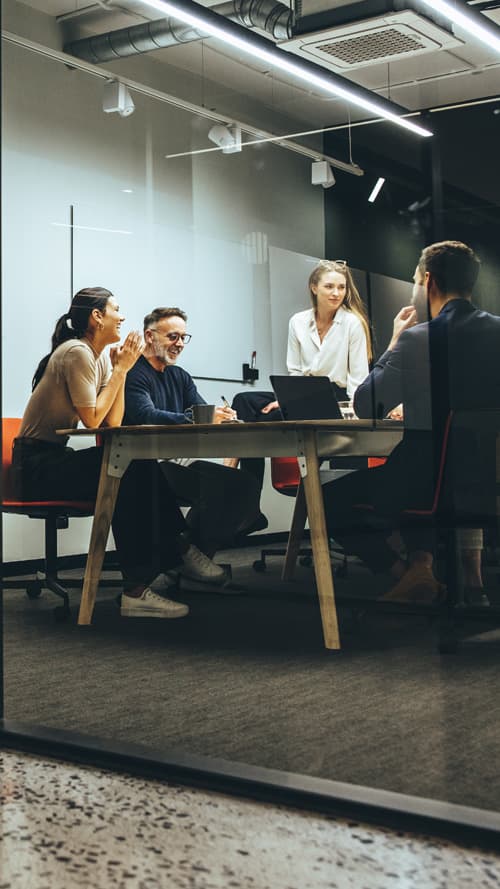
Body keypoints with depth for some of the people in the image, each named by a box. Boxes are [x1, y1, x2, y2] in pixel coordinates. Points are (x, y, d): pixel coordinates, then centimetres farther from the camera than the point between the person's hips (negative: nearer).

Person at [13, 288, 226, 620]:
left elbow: (113, 423, 4)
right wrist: (120, 369, -13)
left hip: (55, 459, 9)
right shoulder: (77, 353, -15)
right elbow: (93, 419, -20)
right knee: (132, 477, -24)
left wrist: (120, 369, -3)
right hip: (36, 465, -9)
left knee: (144, 470, -9)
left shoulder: (101, 356, 11)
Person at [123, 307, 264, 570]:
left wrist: (222, 416, -17)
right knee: (221, 484, -26)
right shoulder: (134, 374, -5)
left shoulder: (180, 377, 23)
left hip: (179, 462, 8)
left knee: (244, 485, -10)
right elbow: (147, 417, -23)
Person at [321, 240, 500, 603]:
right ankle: (422, 559, 15)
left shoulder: (418, 339, -16)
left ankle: (408, 572, 2)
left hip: (430, 482, -6)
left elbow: (365, 407, -4)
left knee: (330, 501, 15)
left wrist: (394, 343, 7)